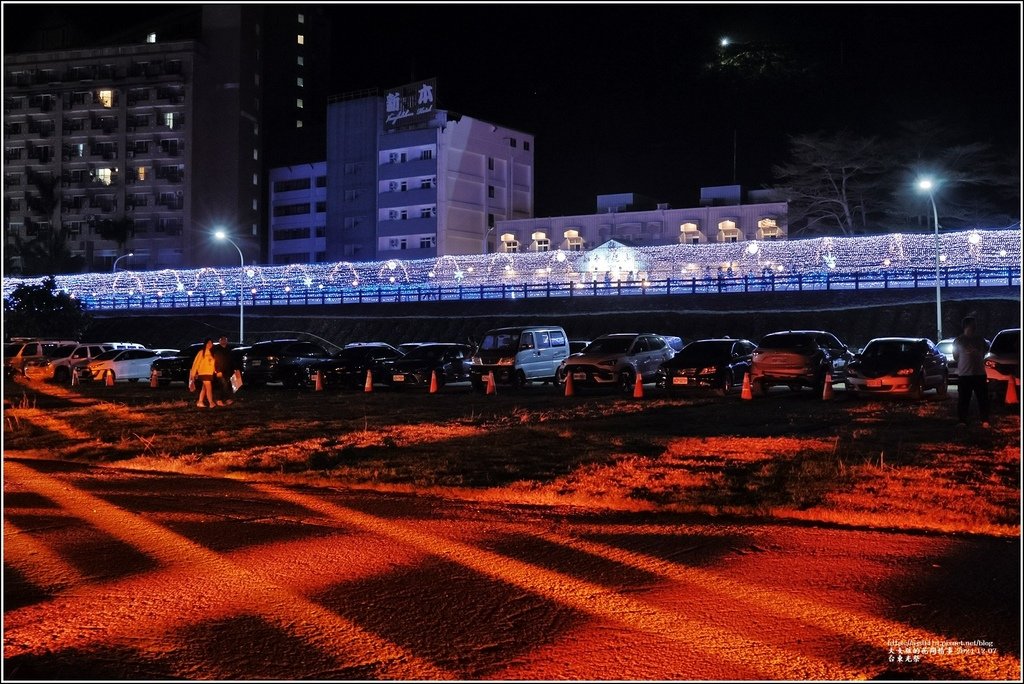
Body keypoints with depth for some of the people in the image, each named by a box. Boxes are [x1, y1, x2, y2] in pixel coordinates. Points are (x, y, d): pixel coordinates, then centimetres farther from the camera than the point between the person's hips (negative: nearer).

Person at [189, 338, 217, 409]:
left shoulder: (211, 353, 11)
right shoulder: (201, 352, -6)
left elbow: (214, 363, 11)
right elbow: (196, 362, -5)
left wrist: (215, 370, -2)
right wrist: (193, 373, -6)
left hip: (210, 373, 6)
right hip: (203, 373, -6)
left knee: (204, 388, 12)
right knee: (209, 388, -13)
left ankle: (200, 402, 19)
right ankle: (211, 403, -18)